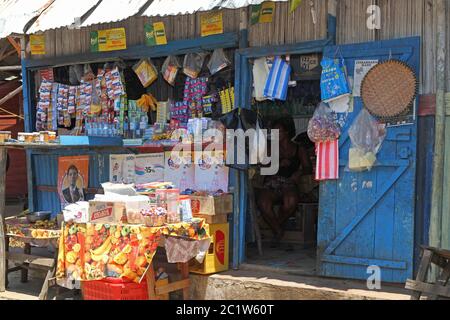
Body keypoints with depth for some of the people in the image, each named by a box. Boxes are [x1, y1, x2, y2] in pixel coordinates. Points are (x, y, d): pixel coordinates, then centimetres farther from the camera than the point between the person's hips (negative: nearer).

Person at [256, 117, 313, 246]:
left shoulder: (299, 150, 20)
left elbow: (308, 167, 11)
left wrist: (300, 172, -10)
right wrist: (280, 164, -5)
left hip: (289, 185, -1)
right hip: (270, 185, 1)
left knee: (291, 201, -37)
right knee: (263, 203, -34)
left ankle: (278, 224, -6)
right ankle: (278, 230, -10)